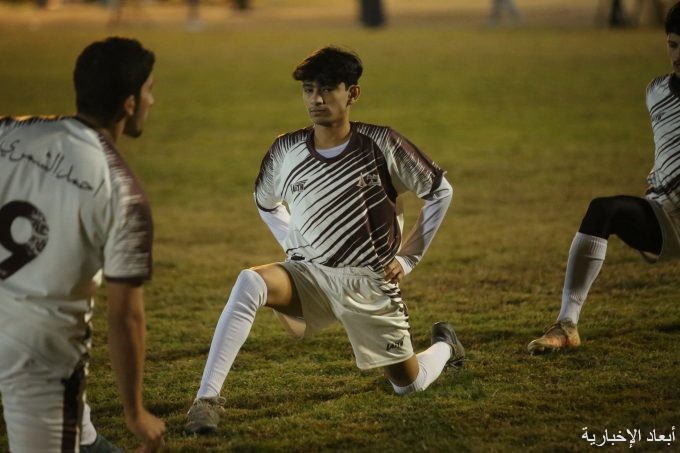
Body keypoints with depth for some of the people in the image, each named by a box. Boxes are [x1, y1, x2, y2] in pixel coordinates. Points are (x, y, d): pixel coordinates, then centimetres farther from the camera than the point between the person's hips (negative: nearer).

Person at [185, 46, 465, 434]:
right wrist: (295, 248, 7)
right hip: (308, 274, 1)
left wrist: (408, 257, 2)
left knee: (411, 384, 8)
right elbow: (266, 204, 19)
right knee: (249, 283, -31)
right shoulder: (285, 151, -4)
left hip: (369, 284, -1)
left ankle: (444, 346, 45)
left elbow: (440, 192, 2)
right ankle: (207, 398, -31)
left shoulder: (381, 145, -12)